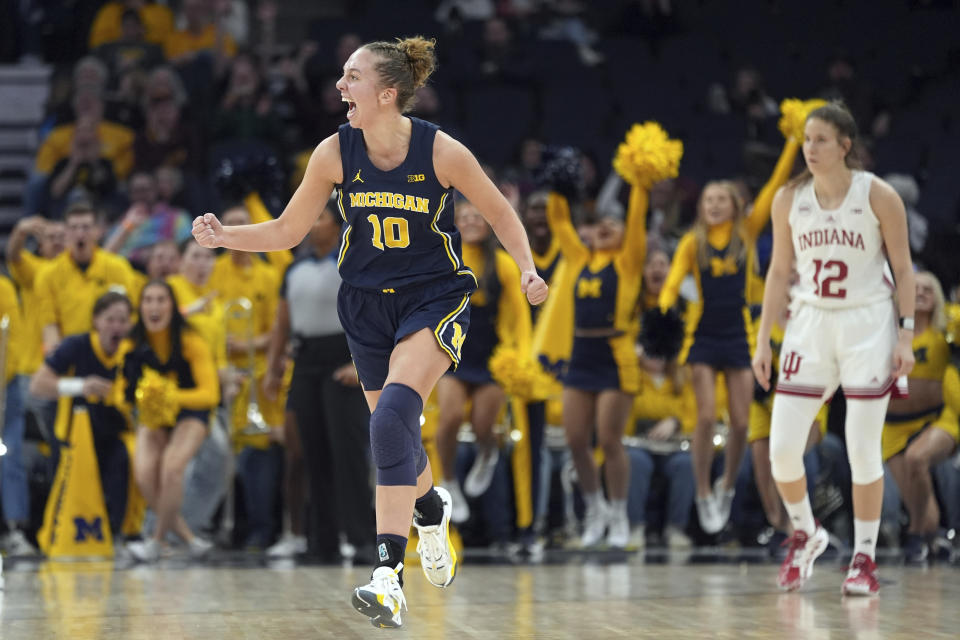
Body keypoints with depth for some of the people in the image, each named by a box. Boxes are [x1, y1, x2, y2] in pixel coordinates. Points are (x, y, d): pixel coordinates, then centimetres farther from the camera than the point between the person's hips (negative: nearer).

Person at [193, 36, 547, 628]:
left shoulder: (441, 151, -16)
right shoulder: (336, 152, -8)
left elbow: (499, 212, -1)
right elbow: (288, 231, 0)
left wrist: (527, 269, -15)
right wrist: (225, 236, -15)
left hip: (435, 298, -4)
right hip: (367, 306, 4)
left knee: (393, 416, -26)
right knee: (395, 434, 12)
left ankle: (390, 574, -31)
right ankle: (432, 511, 49)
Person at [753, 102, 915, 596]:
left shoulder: (877, 196, -8)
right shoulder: (789, 200, 1)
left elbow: (903, 269, -3)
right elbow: (779, 271, 9)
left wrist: (905, 335, -10)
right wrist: (763, 341, 5)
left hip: (868, 325, -3)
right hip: (811, 322, 3)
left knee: (863, 451, -3)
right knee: (782, 448, -4)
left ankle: (864, 560, 9)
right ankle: (805, 534, 22)